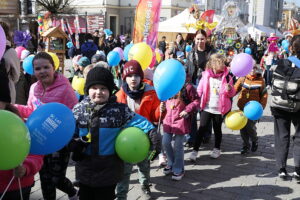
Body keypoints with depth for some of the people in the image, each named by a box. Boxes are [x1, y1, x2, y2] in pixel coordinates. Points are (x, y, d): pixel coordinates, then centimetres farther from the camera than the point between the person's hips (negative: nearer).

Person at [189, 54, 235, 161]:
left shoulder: (227, 77, -2)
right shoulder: (206, 75, -2)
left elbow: (232, 94, 1)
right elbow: (199, 90, 6)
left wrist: (229, 89, -20)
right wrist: (196, 101, 0)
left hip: (219, 109, 0)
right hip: (207, 107, 0)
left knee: (217, 129, 14)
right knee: (202, 129, -2)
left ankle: (217, 149, 32)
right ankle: (195, 150, 5)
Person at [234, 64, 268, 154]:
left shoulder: (260, 80, -4)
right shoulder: (242, 79, 0)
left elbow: (264, 95, 0)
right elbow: (235, 89, 0)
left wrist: (261, 107, -9)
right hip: (242, 108, 3)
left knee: (250, 126, -9)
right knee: (243, 127, 6)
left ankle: (255, 141, 23)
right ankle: (246, 145, 25)